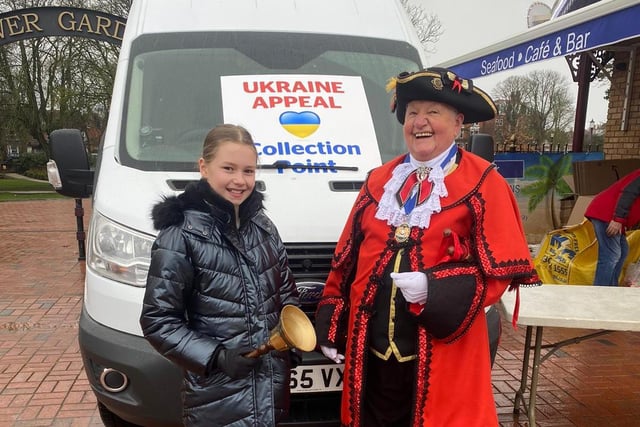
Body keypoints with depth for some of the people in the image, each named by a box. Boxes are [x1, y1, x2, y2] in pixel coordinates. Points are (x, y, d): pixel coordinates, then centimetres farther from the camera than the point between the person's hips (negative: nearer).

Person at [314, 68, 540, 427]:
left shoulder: (484, 184, -6)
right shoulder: (379, 180, 8)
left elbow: (501, 270, -10)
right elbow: (346, 260, 9)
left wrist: (433, 289, -23)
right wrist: (332, 329, 7)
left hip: (443, 354, -4)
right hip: (372, 348, 5)